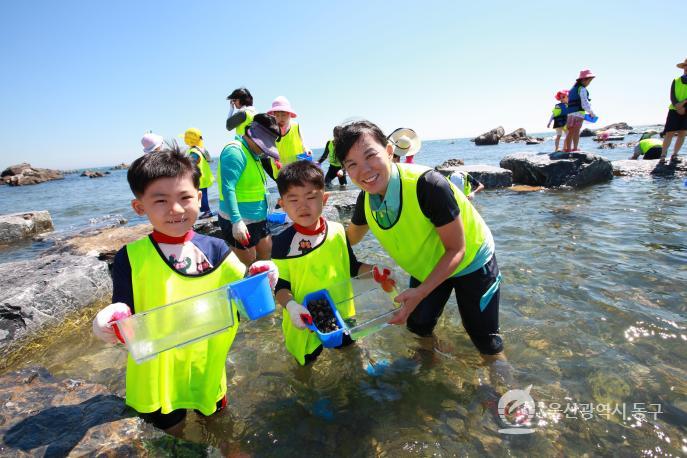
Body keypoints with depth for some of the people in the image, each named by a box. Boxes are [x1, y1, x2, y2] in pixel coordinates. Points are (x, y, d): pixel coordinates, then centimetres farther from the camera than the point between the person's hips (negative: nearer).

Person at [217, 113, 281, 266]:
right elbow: (227, 189, -25)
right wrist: (237, 221, -31)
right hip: (239, 224, -9)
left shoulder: (253, 154, 12)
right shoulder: (235, 151, -17)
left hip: (259, 221, 9)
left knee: (267, 258, 15)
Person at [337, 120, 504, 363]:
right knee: (417, 327, 13)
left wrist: (421, 292, -35)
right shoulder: (366, 199, -17)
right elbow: (350, 238, 5)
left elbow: (456, 250, -28)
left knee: (485, 342, 5)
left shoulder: (427, 184, -37)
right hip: (427, 267, 5)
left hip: (469, 262, -5)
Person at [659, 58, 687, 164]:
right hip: (674, 110, -1)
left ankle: (674, 155, 5)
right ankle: (663, 156, -13)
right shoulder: (676, 81, 10)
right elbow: (672, 96, 1)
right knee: (670, 133, -9)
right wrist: (677, 105, -14)